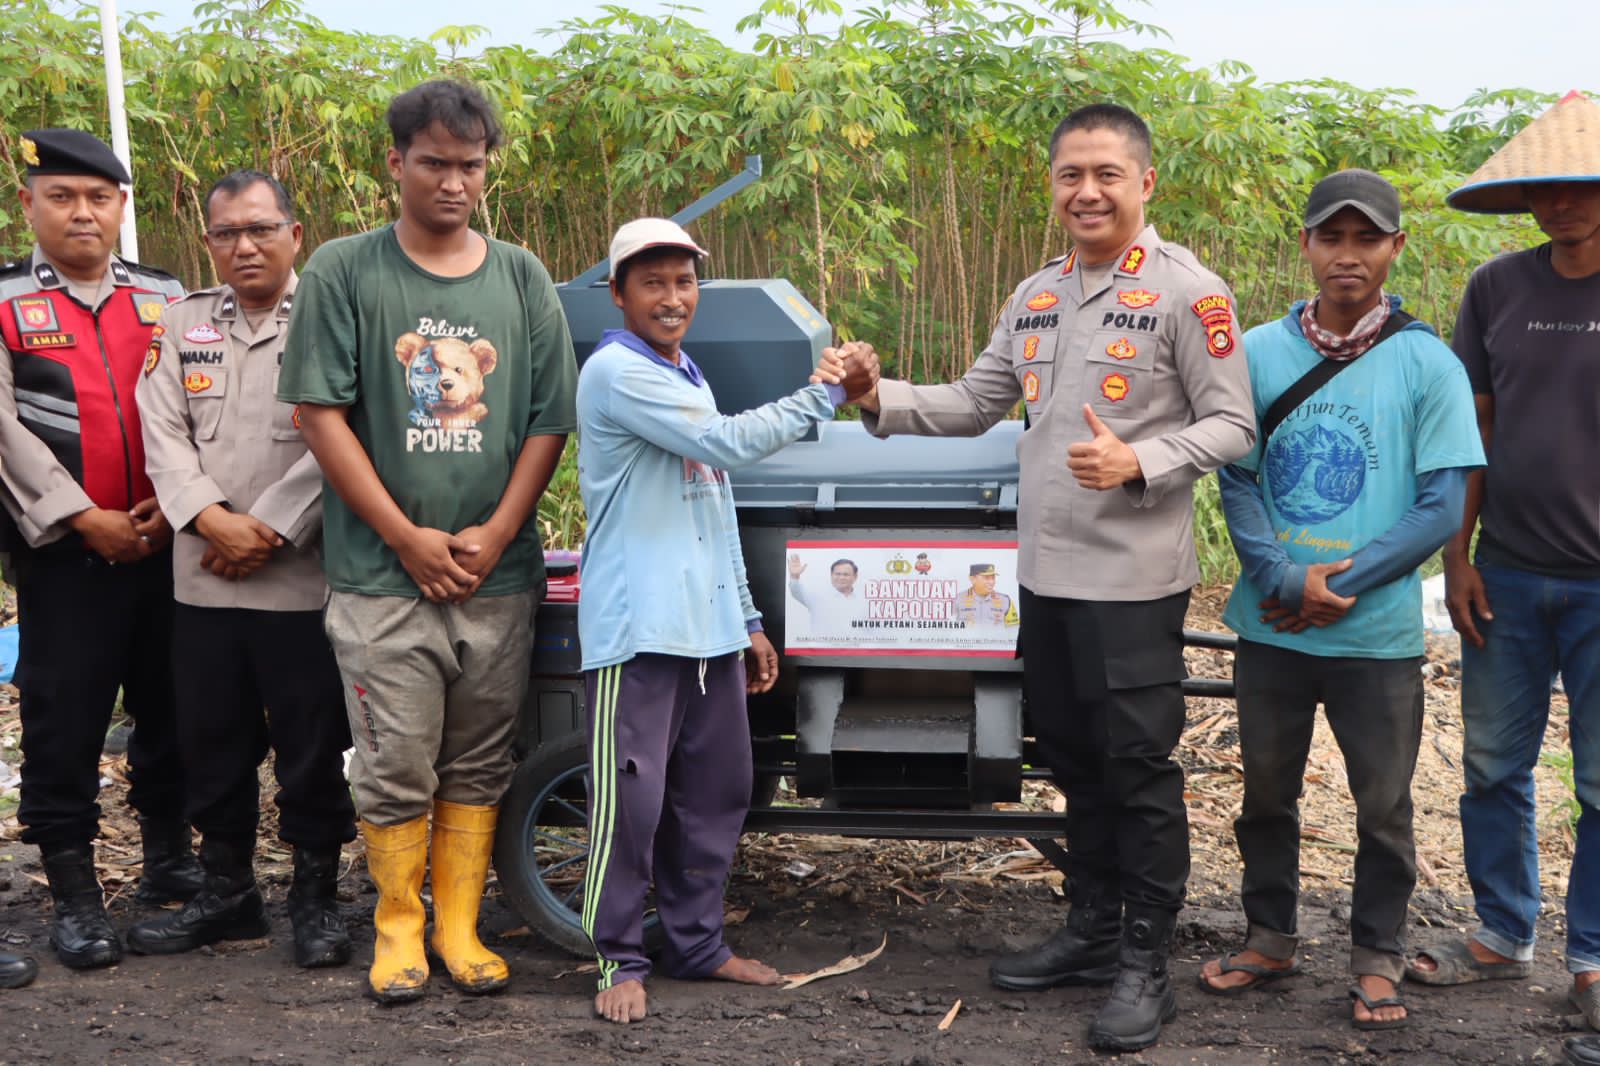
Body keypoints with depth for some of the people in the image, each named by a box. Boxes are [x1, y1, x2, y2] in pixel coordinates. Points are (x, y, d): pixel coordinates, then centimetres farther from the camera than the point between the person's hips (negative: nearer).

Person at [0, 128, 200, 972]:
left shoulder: (166, 299, 11)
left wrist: (174, 504, -8)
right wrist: (85, 519, -12)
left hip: (166, 544, 3)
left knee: (170, 706, 12)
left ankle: (169, 853, 31)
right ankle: (73, 893, 13)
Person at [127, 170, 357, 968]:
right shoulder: (183, 323, 13)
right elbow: (163, 433, 4)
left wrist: (269, 531, -14)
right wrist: (212, 519, -10)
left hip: (302, 579, -4)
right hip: (204, 580, 5)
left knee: (311, 745, 3)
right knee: (211, 741, 12)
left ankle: (315, 896, 18)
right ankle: (227, 892, 27)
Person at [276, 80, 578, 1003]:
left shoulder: (522, 278, 7)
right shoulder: (344, 272, 0)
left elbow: (550, 420, 6)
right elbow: (322, 414, -4)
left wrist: (495, 536, -5)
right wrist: (407, 537, -9)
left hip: (498, 576, 2)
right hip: (382, 577, -2)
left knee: (478, 766, 9)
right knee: (397, 767, 2)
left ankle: (461, 927, 20)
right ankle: (398, 928, 18)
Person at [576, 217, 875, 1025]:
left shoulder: (688, 377, 19)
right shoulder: (616, 372, -9)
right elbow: (728, 442, -18)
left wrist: (747, 619, 21)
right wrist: (823, 392, -10)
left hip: (708, 625, 9)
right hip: (637, 626, -9)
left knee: (715, 792, 12)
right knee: (632, 798, -5)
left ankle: (697, 942, 23)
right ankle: (619, 960, 7)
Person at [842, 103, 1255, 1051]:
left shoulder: (1187, 291, -8)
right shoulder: (1037, 297, 14)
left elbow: (1233, 427, -9)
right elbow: (975, 403, 15)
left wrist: (1138, 463, -24)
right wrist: (883, 401, -1)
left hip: (1134, 580, -7)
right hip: (1046, 574, 7)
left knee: (1139, 767, -1)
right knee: (1076, 761, 16)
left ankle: (1146, 965, 10)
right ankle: (1095, 930, 31)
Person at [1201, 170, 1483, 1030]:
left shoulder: (1427, 364, -5)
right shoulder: (1258, 352, 0)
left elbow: (1441, 508, -7)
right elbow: (1236, 479, 0)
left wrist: (1340, 585, -14)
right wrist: (1282, 580, -15)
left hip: (1378, 633, -2)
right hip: (1270, 627, 2)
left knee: (1382, 802, 9)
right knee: (1267, 789, 14)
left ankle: (1378, 957, 26)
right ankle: (1270, 937, 32)